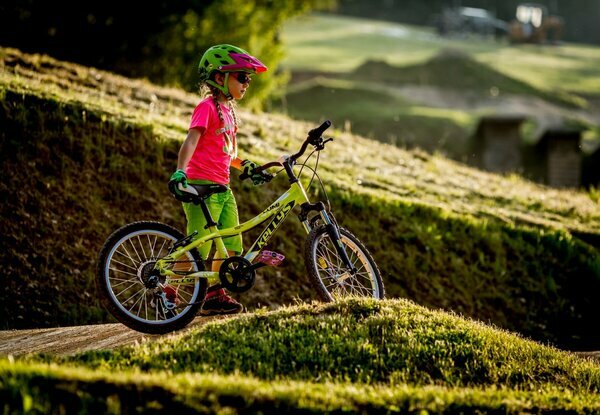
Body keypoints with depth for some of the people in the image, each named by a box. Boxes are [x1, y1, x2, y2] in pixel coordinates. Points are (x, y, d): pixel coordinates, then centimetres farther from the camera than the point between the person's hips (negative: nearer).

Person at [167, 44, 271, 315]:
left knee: (231, 246, 7)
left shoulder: (228, 110, 17)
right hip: (201, 186, -9)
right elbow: (191, 141, -22)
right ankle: (168, 293, -2)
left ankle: (215, 296, 16)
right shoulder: (208, 107, -9)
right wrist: (180, 171, -34)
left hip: (222, 188, 9)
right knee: (197, 247, -10)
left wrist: (246, 166, 12)